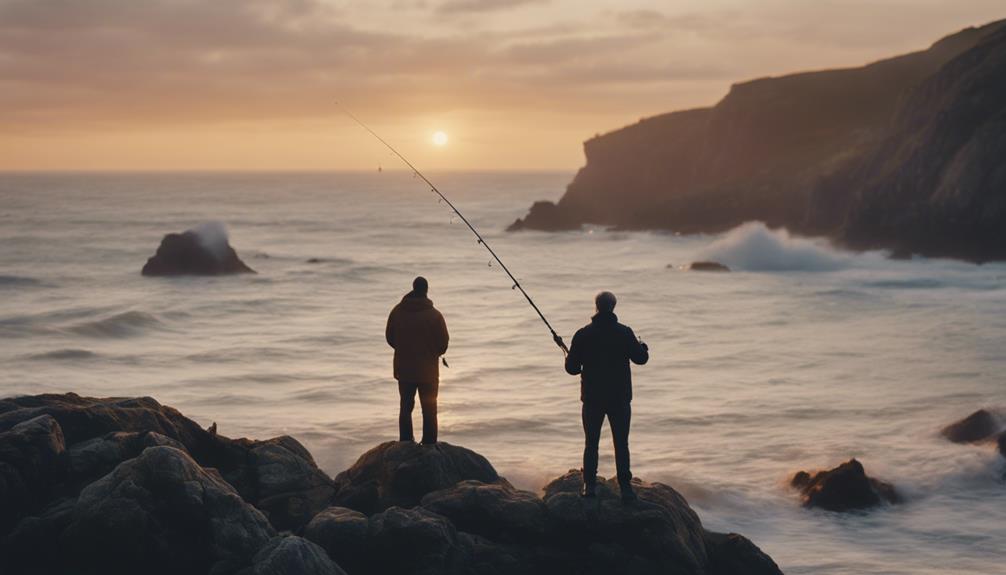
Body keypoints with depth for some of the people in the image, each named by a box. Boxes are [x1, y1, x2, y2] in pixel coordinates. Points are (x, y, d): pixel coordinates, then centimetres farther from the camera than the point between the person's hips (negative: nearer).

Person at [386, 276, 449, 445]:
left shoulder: (397, 312, -5)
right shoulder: (434, 315, -15)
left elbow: (389, 337, 3)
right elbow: (444, 343, -11)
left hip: (403, 369, 3)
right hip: (428, 370, -3)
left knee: (405, 407, 16)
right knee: (429, 410, 7)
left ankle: (406, 443, 18)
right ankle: (429, 446, 6)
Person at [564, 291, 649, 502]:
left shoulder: (583, 335, -6)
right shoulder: (624, 333, -8)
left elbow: (571, 368, -3)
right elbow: (641, 358, 1)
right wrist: (644, 347, 23)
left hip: (592, 398, 1)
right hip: (620, 398, -1)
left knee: (591, 443, 11)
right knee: (621, 444, 5)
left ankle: (590, 485, 11)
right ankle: (625, 488, 4)